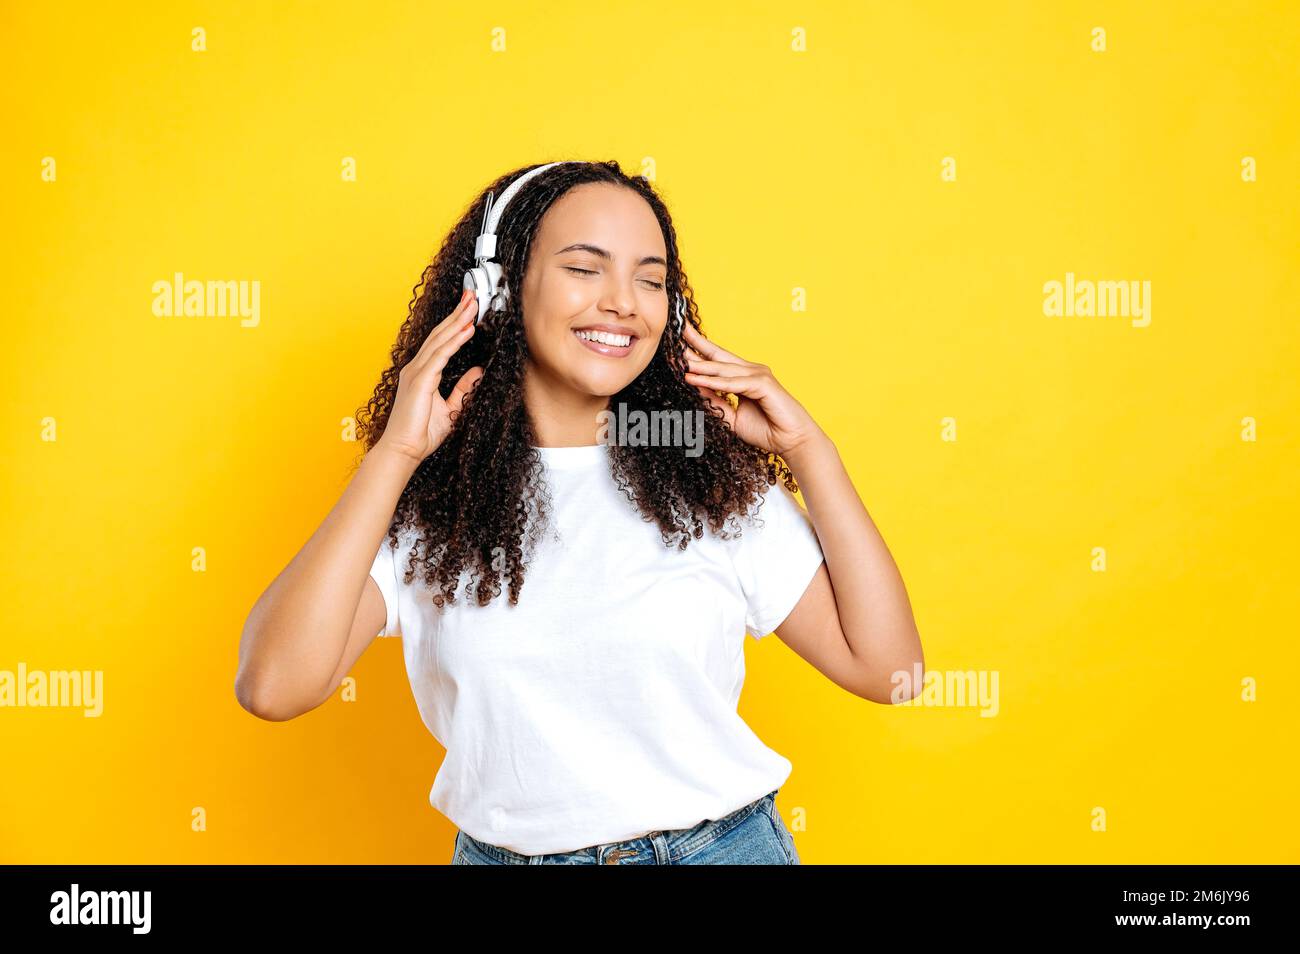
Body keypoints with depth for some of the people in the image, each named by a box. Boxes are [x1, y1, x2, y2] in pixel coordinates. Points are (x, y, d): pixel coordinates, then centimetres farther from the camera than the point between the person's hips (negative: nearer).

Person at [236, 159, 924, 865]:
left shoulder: (713, 484, -6)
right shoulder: (424, 502, -8)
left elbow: (887, 667, -7)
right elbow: (272, 687, -21)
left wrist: (807, 449, -10)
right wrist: (395, 451, -20)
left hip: (721, 844, 1)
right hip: (502, 849, 0)